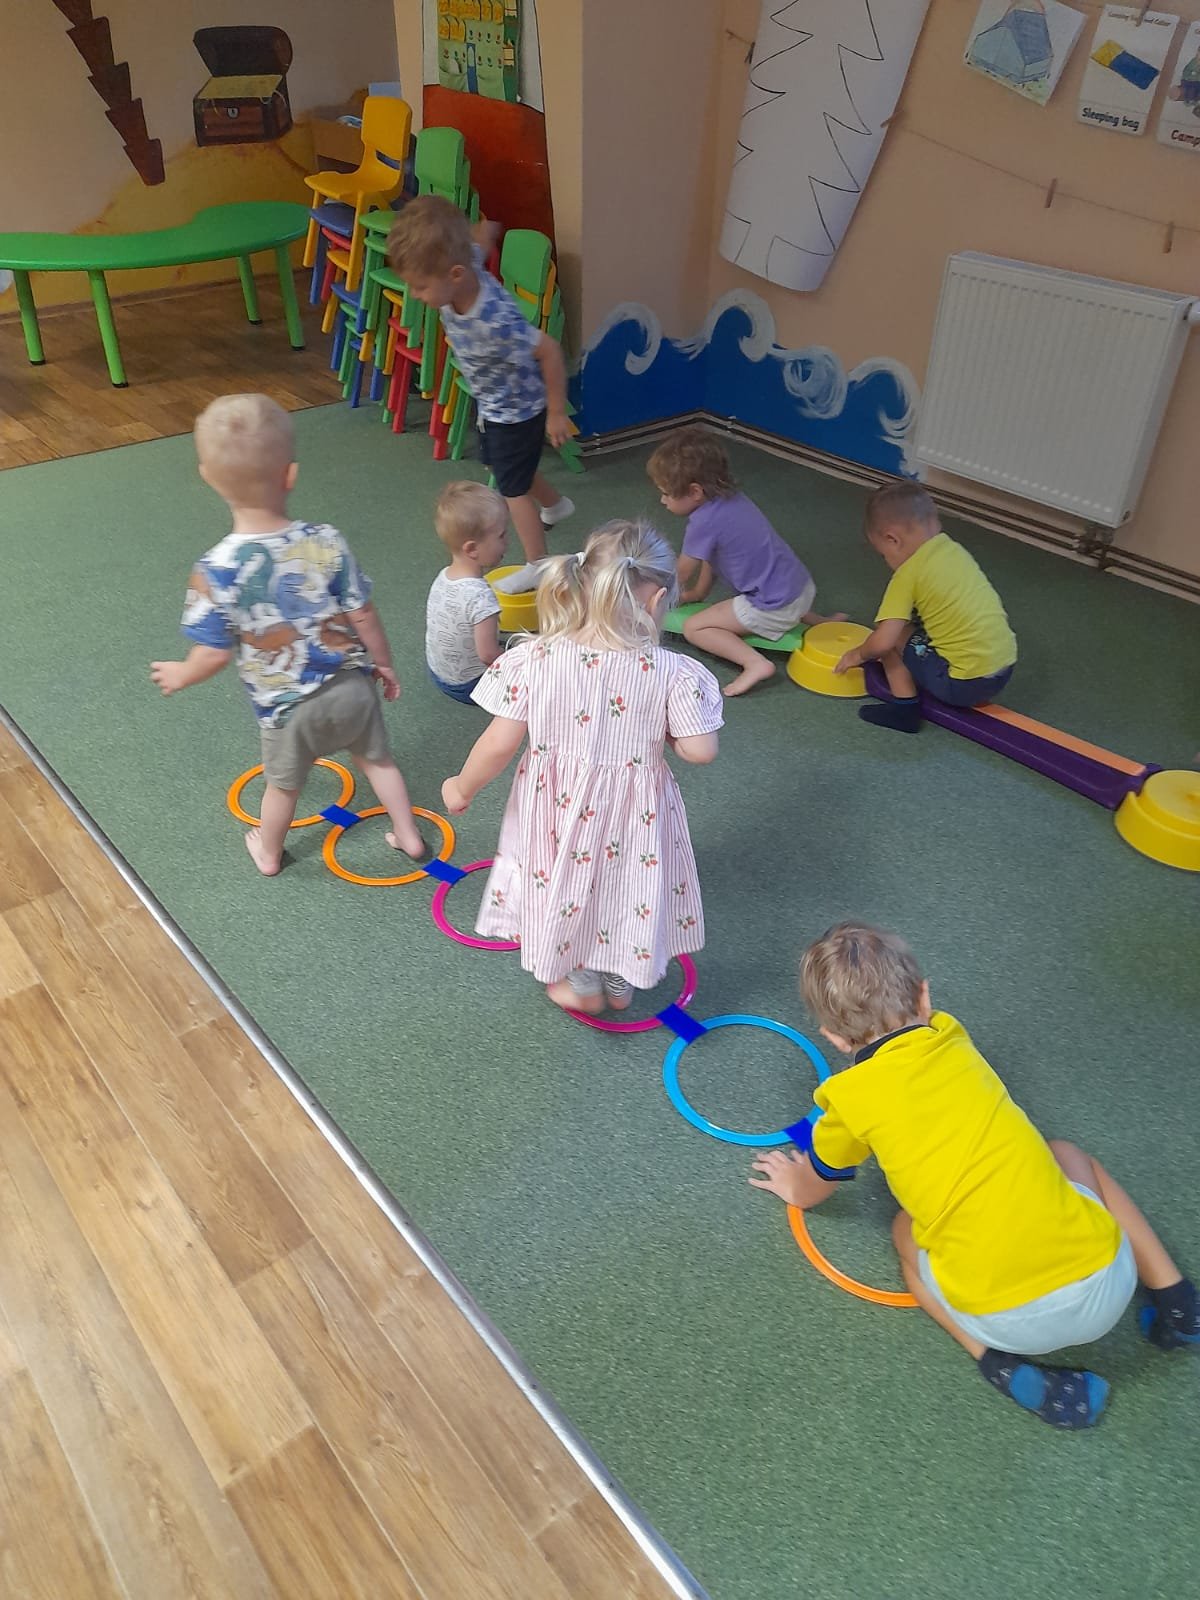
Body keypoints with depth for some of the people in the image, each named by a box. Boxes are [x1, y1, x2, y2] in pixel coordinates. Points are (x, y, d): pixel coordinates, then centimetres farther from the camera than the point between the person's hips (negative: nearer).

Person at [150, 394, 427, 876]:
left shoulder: (216, 569, -24)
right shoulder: (327, 541, -18)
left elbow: (215, 654, -16)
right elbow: (363, 617, -9)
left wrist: (179, 676, 6)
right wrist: (384, 664, 9)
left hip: (286, 707, -1)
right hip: (350, 686, 1)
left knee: (283, 784, 24)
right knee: (377, 759, 27)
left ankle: (269, 853, 50)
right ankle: (409, 836, 43)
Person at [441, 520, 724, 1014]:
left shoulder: (534, 659, -19)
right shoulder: (671, 672, -21)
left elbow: (499, 745, -15)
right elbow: (701, 751, -19)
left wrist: (463, 789, 3)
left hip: (558, 806, 0)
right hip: (636, 814, 0)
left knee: (566, 887, 26)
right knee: (632, 888, 27)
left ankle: (582, 985, 47)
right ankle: (620, 985, 49)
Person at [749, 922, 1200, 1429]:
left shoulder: (851, 1097, -1)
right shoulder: (951, 1039, 8)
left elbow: (810, 1192, 20)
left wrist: (791, 1184, 42)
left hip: (1008, 1321, -4)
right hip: (1106, 1284, 4)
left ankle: (1002, 1361, 5)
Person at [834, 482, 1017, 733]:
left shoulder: (909, 573, -12)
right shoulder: (955, 550, 8)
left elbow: (882, 642, -18)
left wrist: (859, 654, 5)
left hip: (964, 683, -8)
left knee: (893, 637, 5)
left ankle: (904, 706, 8)